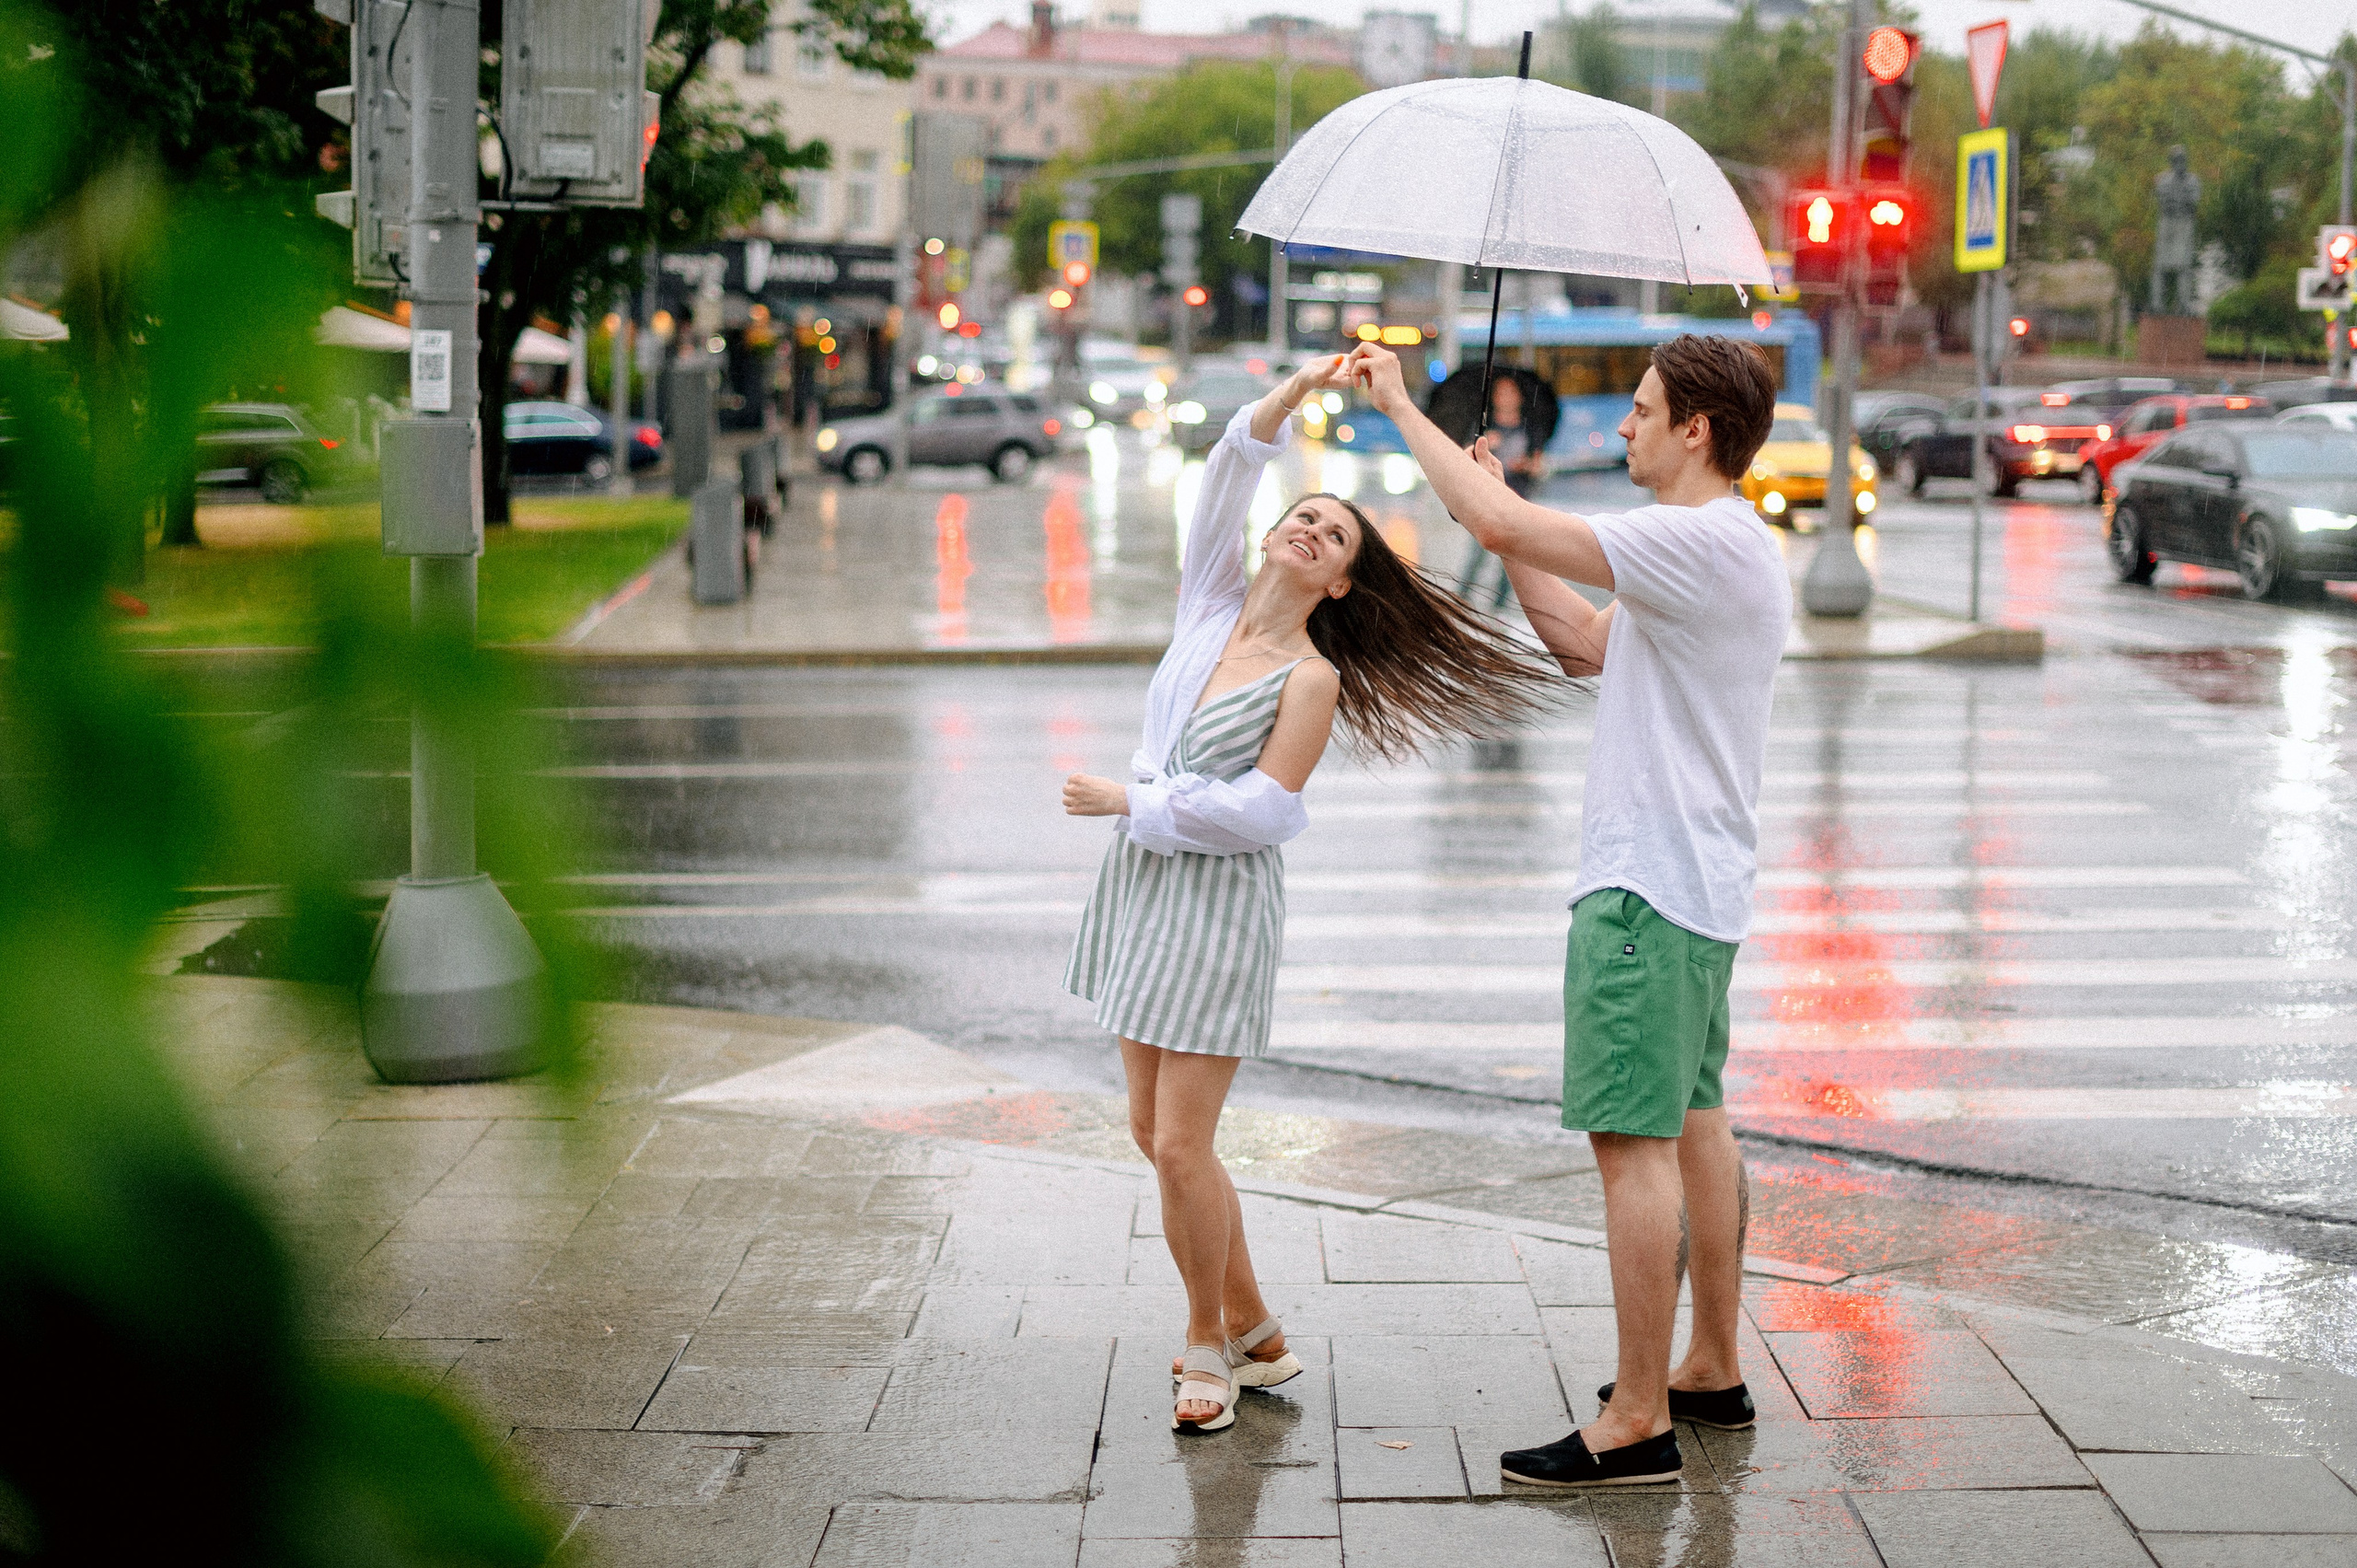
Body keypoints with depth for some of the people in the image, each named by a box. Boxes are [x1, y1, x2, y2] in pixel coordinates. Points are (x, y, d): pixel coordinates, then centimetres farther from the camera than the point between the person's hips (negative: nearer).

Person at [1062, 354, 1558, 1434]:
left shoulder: (1312, 677, -9)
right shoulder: (1212, 605, 7)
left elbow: (1260, 811, -17)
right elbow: (1226, 477, -3)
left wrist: (1128, 801, -14)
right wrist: (1297, 390, -11)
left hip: (1222, 906, -7)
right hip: (1143, 887, 7)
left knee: (1180, 1146, -7)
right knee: (1154, 1132, 11)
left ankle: (1210, 1344, 13)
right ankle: (1252, 1333, 24)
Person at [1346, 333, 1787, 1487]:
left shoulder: (1700, 542, -18)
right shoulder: (1727, 551, 16)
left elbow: (1505, 528, -23)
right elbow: (1586, 644, 22)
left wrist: (1401, 405, -12)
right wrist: (1500, 503, 16)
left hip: (1649, 886, -11)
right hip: (1699, 882, 11)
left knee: (1634, 1140, -9)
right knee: (1692, 1123, 17)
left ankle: (1638, 1422, -7)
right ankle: (1713, 1371, 28)